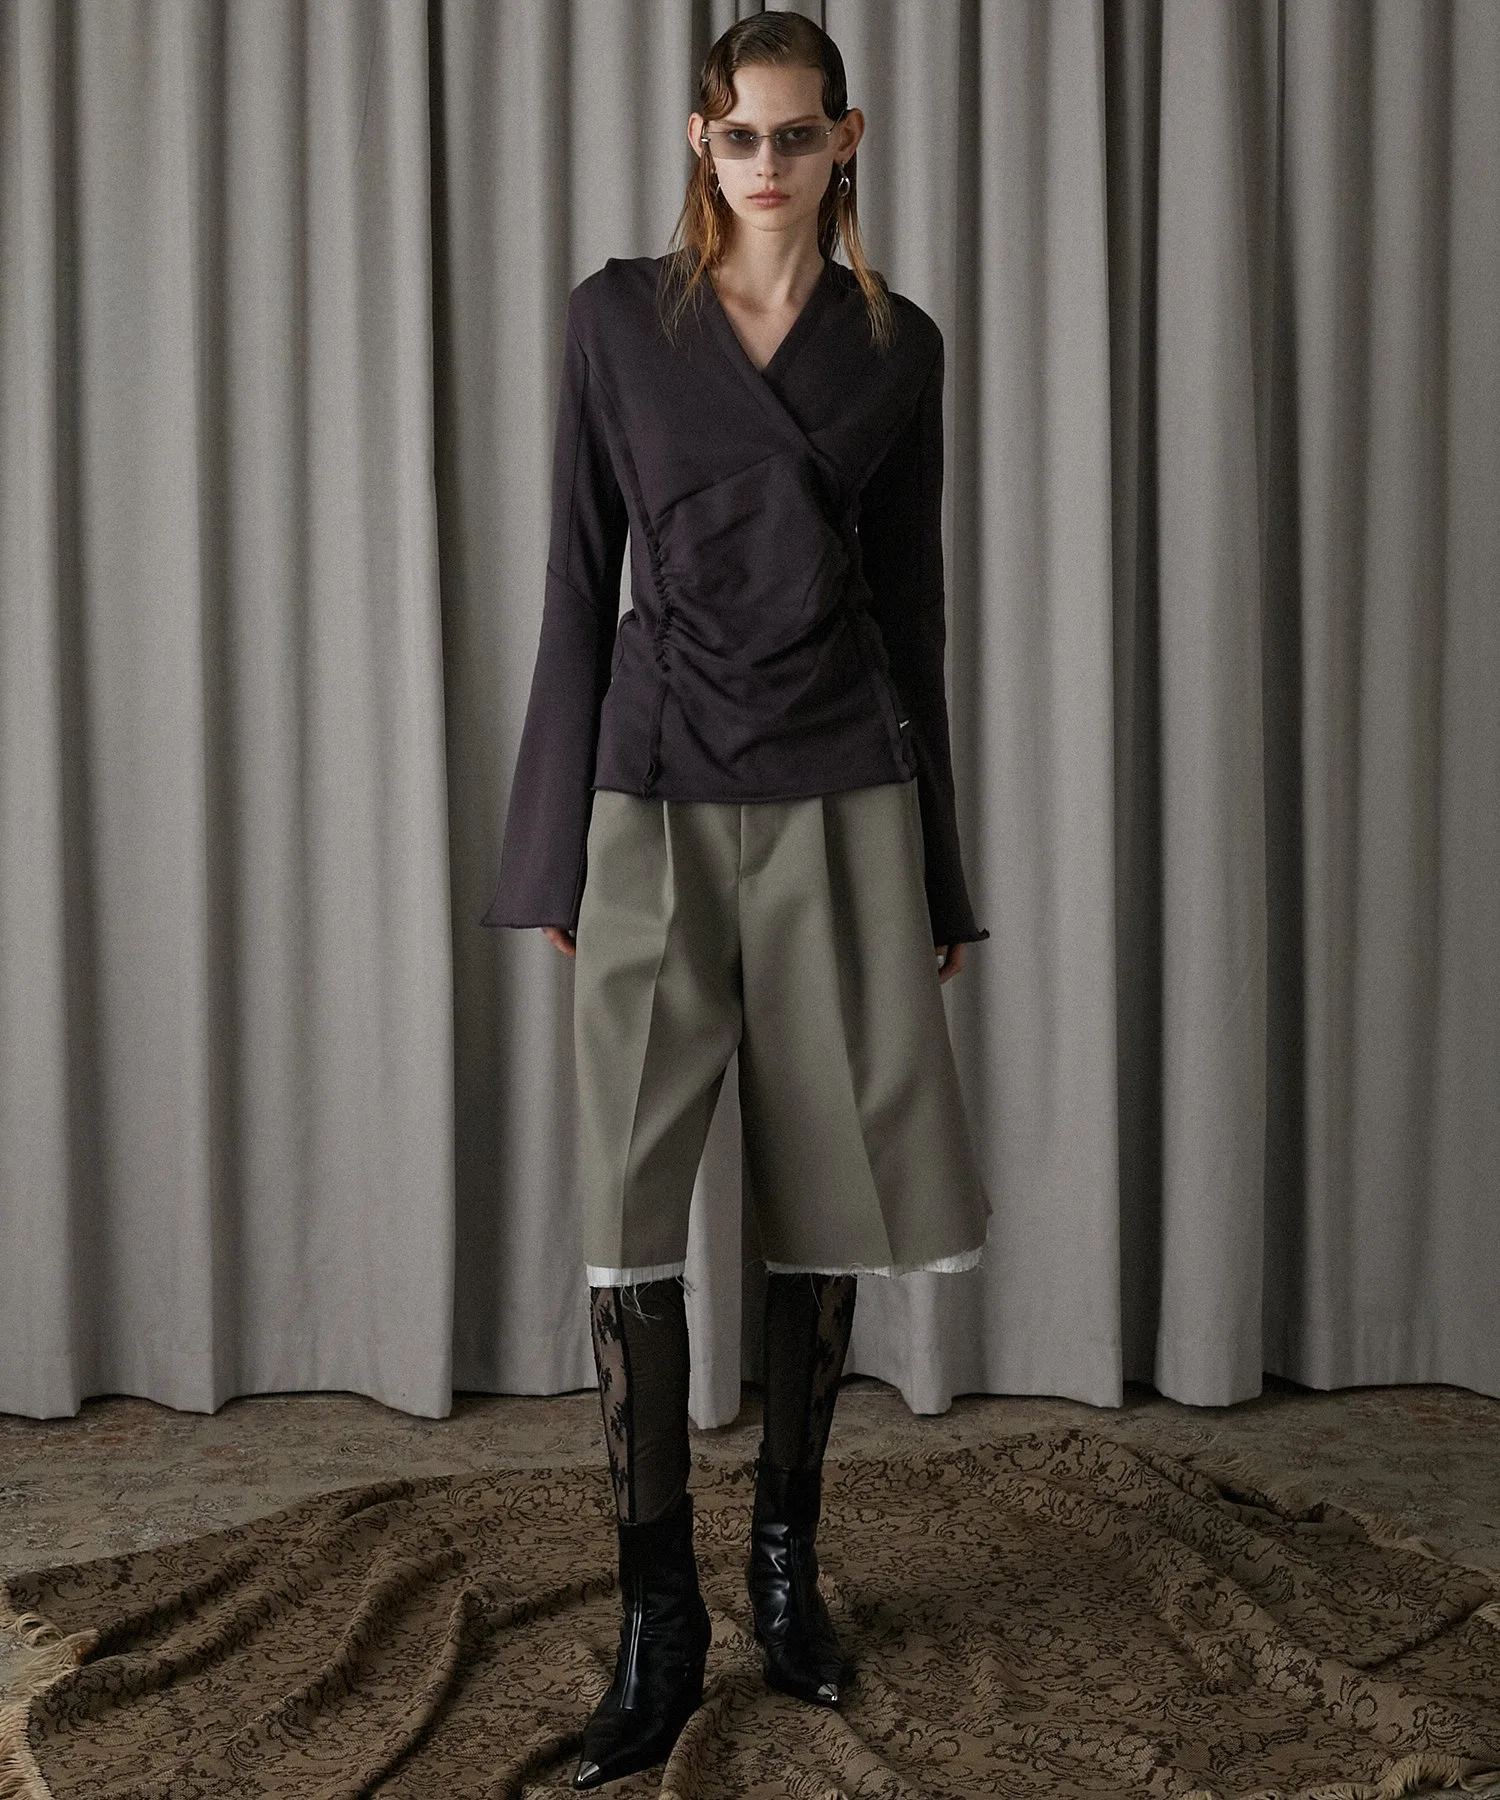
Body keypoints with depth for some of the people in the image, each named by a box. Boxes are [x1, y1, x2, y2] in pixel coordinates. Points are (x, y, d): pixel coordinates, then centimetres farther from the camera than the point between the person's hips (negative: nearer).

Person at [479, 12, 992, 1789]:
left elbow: (913, 603, 9)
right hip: (661, 796, -1)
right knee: (629, 1207, -6)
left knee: (822, 1195, 6)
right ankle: (658, 1614, 5)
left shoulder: (898, 345, 7)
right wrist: (554, 846, -3)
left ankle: (788, 1557, 24)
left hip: (841, 799, 2)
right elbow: (578, 583, 2)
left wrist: (938, 869, 8)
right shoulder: (618, 316, 4)